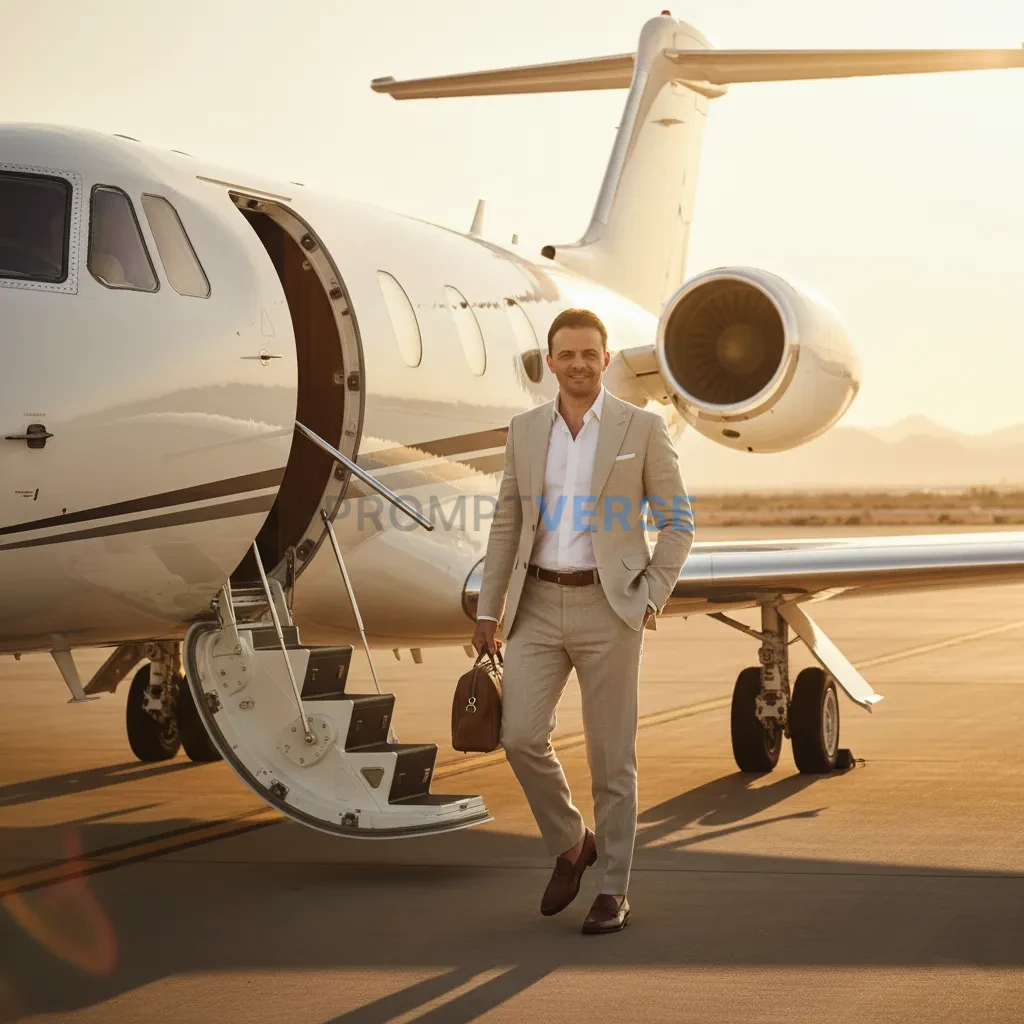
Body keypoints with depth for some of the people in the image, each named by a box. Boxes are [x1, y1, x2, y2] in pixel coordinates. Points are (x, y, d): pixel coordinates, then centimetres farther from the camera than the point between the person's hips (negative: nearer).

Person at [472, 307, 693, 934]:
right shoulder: (525, 430, 8)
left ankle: (613, 891, 12)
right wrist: (489, 611, 7)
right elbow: (508, 526, 10)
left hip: (608, 609, -3)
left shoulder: (643, 428, -3)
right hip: (539, 606, 3)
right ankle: (570, 844, 17)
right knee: (521, 736, -8)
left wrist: (651, 598, -8)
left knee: (612, 757, 1)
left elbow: (677, 522, 0)